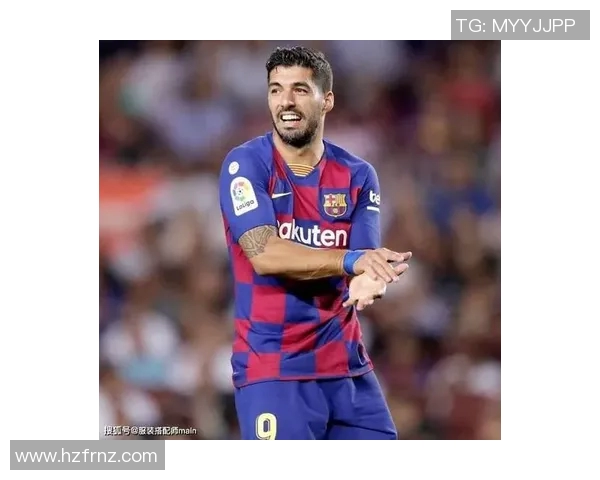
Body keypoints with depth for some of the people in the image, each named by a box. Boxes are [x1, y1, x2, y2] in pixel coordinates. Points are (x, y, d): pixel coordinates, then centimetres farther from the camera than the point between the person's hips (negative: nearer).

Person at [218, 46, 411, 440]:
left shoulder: (357, 175, 6)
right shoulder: (245, 165, -5)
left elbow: (364, 266, -3)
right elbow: (264, 254, -18)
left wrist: (368, 283, -28)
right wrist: (351, 260, -28)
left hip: (346, 366, 4)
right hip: (272, 368, -4)